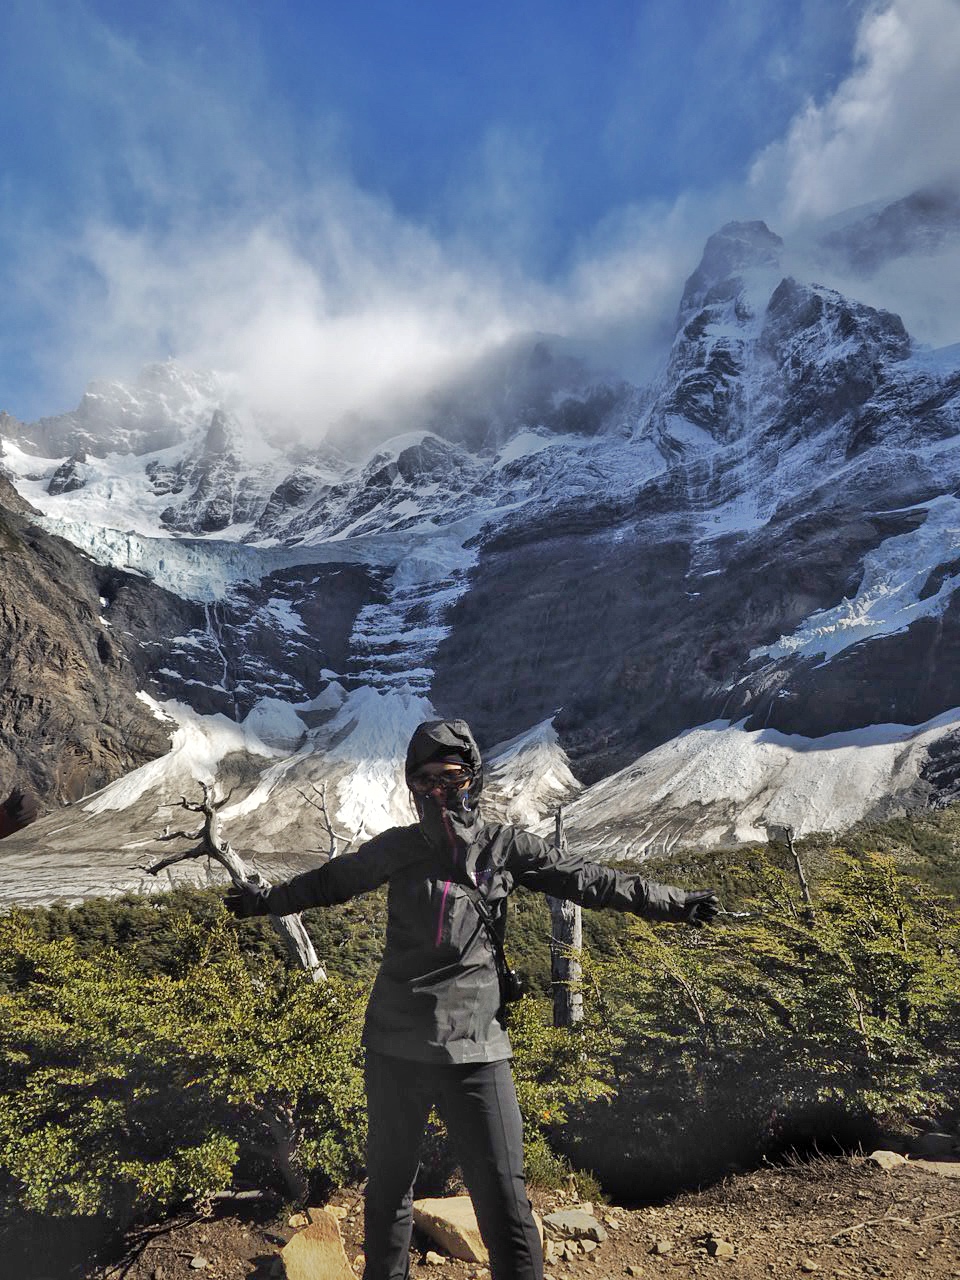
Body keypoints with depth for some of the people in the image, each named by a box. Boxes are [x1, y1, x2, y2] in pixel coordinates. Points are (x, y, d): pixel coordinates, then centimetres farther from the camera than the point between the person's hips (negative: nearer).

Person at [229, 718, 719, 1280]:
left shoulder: (507, 847, -2)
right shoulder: (397, 848, 3)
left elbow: (592, 880, 1)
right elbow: (329, 881, 19)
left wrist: (676, 903, -1)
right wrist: (267, 900, 28)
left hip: (477, 1049, -2)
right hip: (395, 1046, 2)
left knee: (505, 1201, -2)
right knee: (388, 1186, 18)